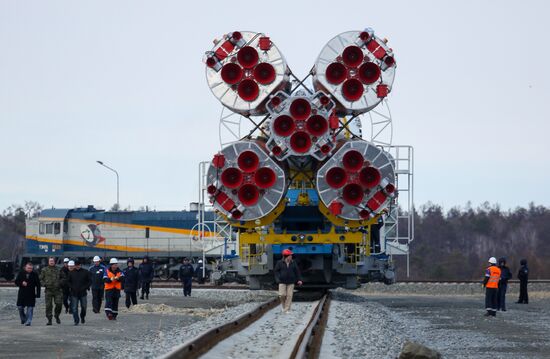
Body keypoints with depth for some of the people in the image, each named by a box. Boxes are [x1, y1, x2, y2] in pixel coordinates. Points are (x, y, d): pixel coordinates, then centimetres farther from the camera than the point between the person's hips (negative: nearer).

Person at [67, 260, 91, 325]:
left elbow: (90, 281, 5)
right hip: (74, 293, 0)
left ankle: (82, 317, 32)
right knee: (74, 308, -5)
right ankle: (76, 321, -2)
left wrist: (85, 287, -8)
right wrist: (72, 287, -6)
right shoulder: (71, 273, 5)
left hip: (83, 293, 0)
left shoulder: (85, 272, 2)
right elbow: (68, 281, 10)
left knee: (84, 307, 7)